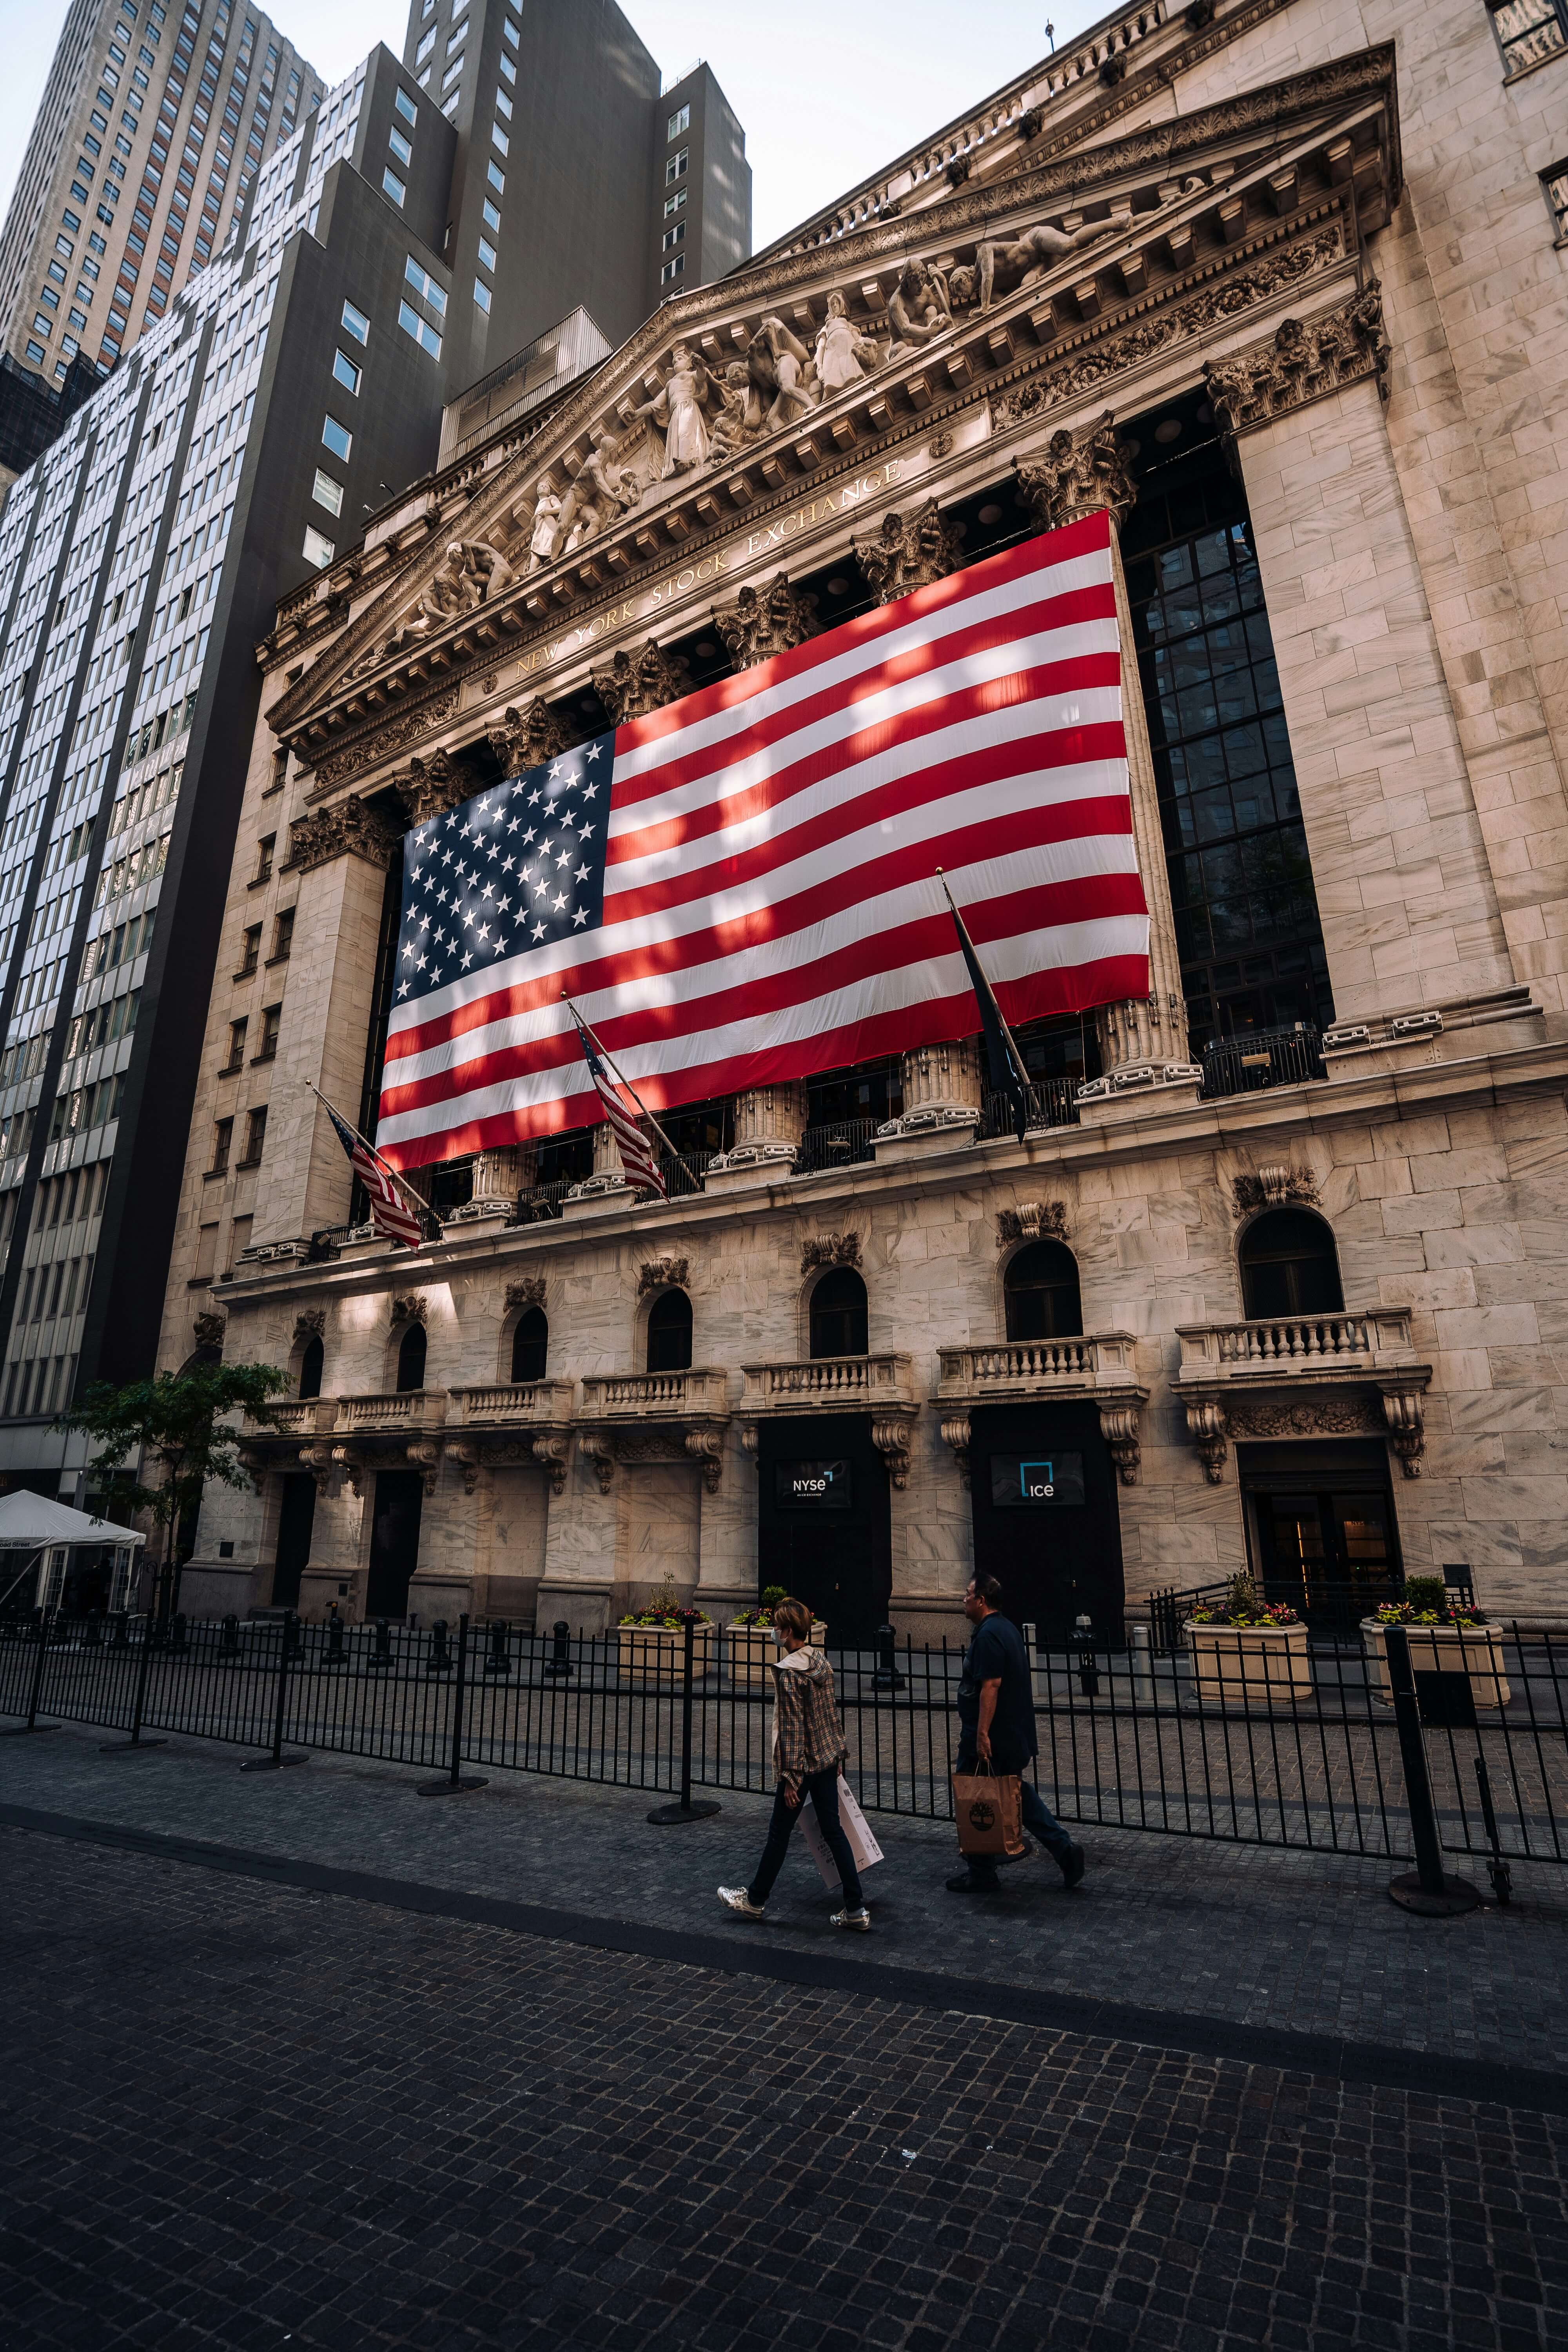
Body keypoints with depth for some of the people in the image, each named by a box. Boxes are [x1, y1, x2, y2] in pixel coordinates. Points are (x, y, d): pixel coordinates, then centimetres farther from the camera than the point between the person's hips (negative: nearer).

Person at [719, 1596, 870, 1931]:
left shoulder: (788, 1673, -20)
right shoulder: (821, 1662, 3)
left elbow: (792, 1728, -20)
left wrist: (790, 1777, -15)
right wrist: (838, 1753, 20)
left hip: (803, 1764, -7)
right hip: (828, 1759, 7)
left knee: (779, 1833, 11)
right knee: (833, 1830, 13)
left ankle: (755, 1899, 29)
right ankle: (856, 1910, 15)